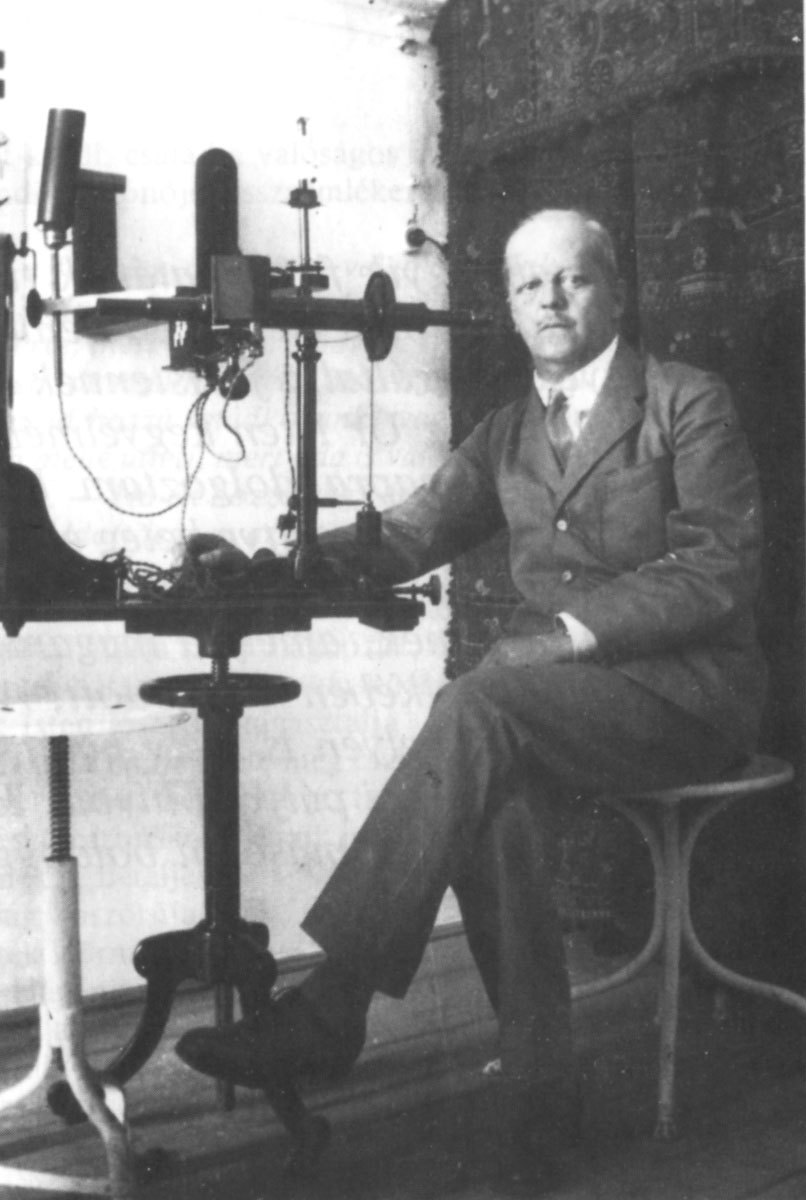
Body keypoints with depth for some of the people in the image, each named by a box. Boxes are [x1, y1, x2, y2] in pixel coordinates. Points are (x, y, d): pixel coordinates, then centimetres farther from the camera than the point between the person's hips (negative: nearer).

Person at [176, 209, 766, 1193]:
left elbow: (716, 575, -9)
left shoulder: (689, 406, 1)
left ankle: (331, 1006, -30)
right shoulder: (505, 435, 18)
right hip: (550, 698, 5)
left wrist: (574, 631, -19)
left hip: (685, 682, -5)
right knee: (495, 792, -30)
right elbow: (405, 536, 11)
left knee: (474, 712, -32)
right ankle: (538, 1084, -20)